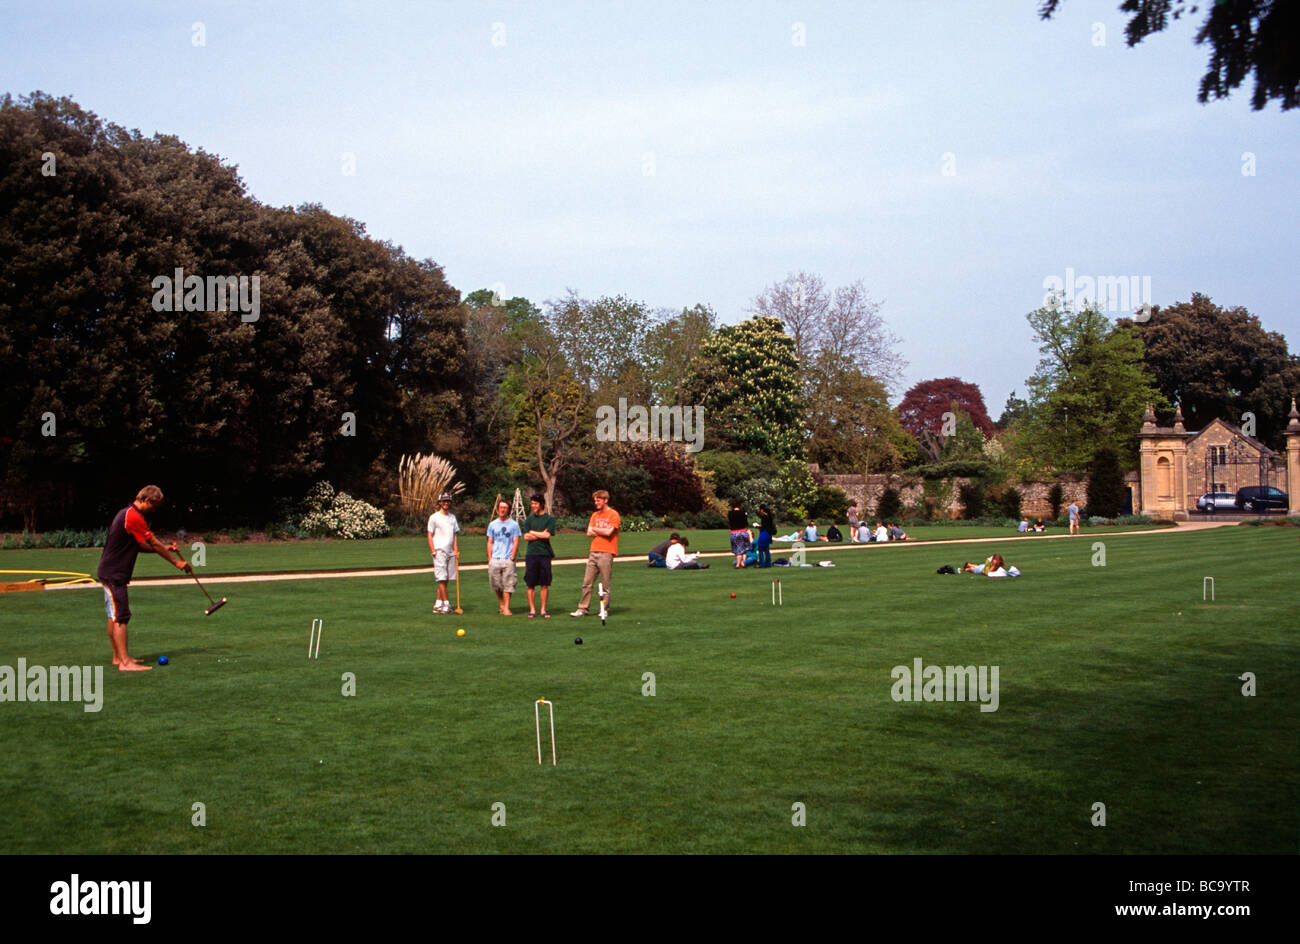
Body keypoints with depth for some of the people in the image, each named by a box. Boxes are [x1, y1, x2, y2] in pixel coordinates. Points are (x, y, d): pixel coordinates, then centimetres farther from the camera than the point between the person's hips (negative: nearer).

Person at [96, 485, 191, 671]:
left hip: (109, 572, 11)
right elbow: (154, 544, -14)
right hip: (114, 574, -11)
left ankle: (118, 656, 24)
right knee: (121, 617, -12)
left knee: (114, 617, 16)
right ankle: (124, 662, -14)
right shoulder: (134, 517, -19)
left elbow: (140, 545, 21)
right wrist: (176, 562, -4)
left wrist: (164, 548, 10)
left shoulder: (127, 514, 14)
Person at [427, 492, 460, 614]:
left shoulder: (452, 517, 16)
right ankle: (446, 604, -12)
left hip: (450, 552, 6)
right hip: (439, 551, -6)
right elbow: (430, 536, -2)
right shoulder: (434, 517, -1)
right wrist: (434, 551, -12)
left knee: (445, 579, 5)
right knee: (442, 579, -11)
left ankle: (438, 604, 10)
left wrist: (456, 551, 7)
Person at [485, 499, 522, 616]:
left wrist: (512, 558, -8)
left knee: (508, 584, -7)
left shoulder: (514, 524, 4)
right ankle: (501, 605, 22)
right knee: (497, 584, 5)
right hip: (495, 559, 3)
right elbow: (490, 543, 13)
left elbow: (515, 543, 1)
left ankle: (506, 608, -6)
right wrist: (490, 559, 4)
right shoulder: (493, 524, 12)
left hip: (508, 559, -3)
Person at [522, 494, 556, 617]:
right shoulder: (529, 519, 11)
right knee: (530, 584, 1)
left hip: (545, 554, -2)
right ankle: (532, 609, 8)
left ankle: (543, 610, 8)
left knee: (544, 584, 0)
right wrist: (541, 534, -5)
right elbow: (526, 537, 1)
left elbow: (547, 535, -9)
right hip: (531, 554, 2)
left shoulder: (550, 519, 4)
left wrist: (533, 532, 1)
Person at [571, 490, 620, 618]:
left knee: (605, 584, -1)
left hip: (606, 553, -6)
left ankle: (605, 609, 7)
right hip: (593, 552, 6)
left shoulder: (613, 514, -2)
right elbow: (589, 533, 10)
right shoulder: (595, 515, 18)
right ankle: (583, 608, 7)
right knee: (587, 583, 3)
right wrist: (603, 531, -5)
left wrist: (595, 529, 2)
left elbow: (608, 532, -13)